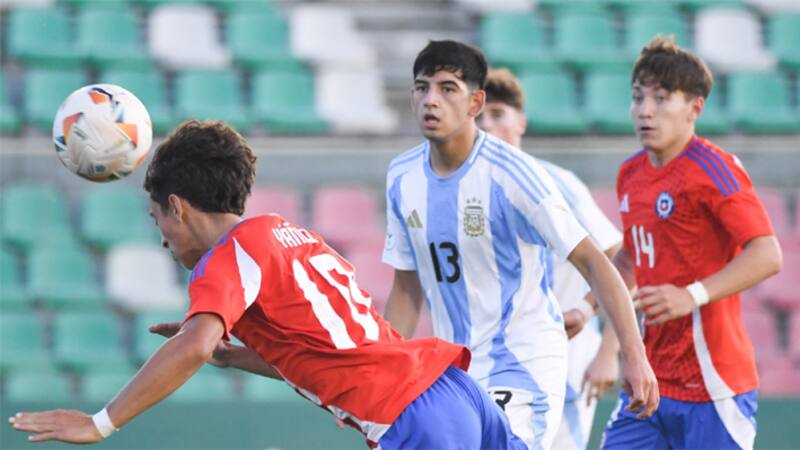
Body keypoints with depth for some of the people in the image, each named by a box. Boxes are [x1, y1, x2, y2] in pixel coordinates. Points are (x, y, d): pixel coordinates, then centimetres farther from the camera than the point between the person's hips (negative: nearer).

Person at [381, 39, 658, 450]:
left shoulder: (510, 173, -16)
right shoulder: (402, 178, 3)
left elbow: (591, 261, -16)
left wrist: (633, 354, -23)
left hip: (525, 365, -7)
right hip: (454, 370, 7)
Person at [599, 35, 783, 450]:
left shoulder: (713, 170, -12)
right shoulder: (631, 174, 12)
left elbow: (767, 256, -21)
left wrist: (693, 296, -30)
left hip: (711, 383, -8)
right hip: (648, 380, 8)